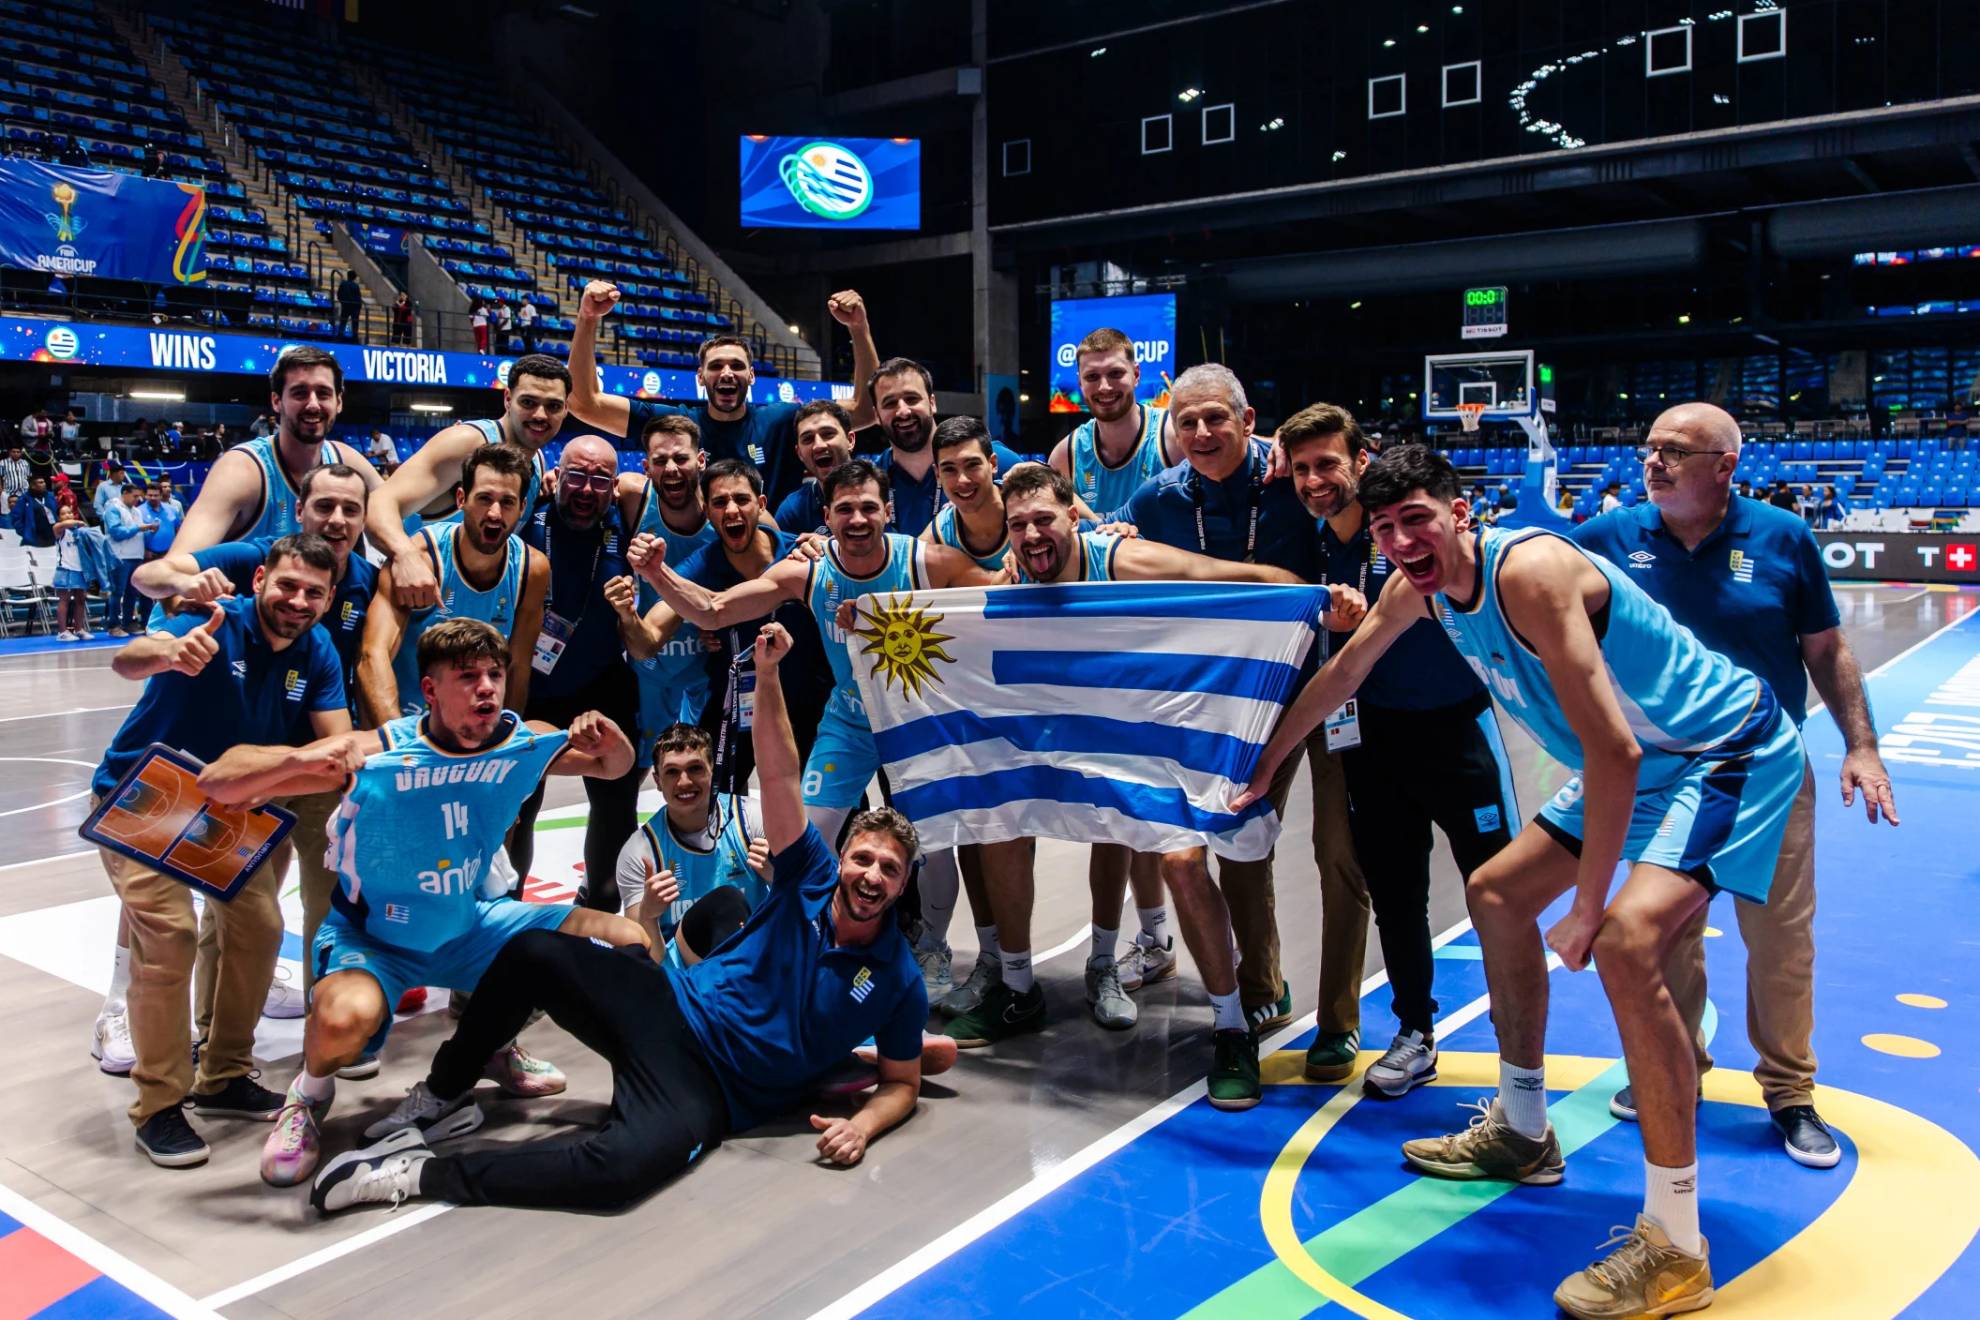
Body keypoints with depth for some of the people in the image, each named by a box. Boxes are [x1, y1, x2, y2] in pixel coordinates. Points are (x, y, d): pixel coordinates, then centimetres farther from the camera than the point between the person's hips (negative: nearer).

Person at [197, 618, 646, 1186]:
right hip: (371, 934, -4)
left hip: (468, 925, 5)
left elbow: (612, 767, 5)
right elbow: (218, 782, -27)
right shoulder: (372, 755, -26)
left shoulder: (525, 741, -13)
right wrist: (300, 759, -46)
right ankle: (310, 1097, 1)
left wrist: (609, 740, -19)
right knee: (345, 1018, -39)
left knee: (629, 947, -4)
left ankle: (494, 1047, 20)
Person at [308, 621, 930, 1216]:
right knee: (534, 952, -18)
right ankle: (438, 1094, 6)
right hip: (669, 1008, 3)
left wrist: (862, 1125, -18)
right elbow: (779, 774, -8)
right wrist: (767, 674, -20)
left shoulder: (898, 982, -5)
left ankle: (423, 1173, -19)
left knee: (619, 1166, -35)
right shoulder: (813, 878, -1)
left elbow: (903, 1083, 5)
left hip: (709, 1090, -3)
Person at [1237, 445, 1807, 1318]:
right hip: (1642, 763, 10)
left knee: (1626, 940, -29)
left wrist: (1588, 907, -27)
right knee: (1497, 895, 14)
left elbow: (1613, 750, -33)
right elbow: (1343, 673, 14)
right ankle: (1523, 1131, 30)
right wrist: (1265, 767, 20)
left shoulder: (1529, 572, -30)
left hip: (1729, 753, -10)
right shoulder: (1422, 586, -4)